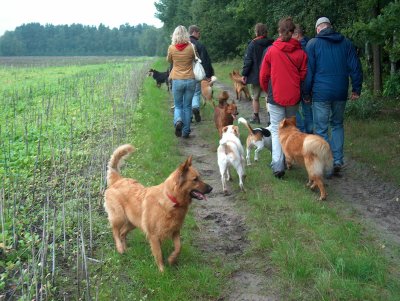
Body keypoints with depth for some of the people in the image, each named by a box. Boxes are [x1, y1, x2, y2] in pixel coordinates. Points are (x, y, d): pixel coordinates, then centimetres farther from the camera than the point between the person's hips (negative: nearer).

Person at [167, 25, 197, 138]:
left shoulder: (171, 48, -6)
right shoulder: (191, 47, -6)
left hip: (177, 80, 0)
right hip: (190, 80, 1)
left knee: (178, 106, 13)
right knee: (187, 106, 11)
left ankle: (178, 121, -17)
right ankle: (186, 131, 13)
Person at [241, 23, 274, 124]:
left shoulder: (253, 44, -10)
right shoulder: (271, 44, 0)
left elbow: (248, 60, -10)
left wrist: (244, 74, -4)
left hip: (256, 75, -3)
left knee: (255, 97, 9)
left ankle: (255, 117, 15)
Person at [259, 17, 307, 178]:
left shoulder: (271, 51, -7)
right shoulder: (301, 52, -4)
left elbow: (263, 76, 0)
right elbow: (304, 76, 0)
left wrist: (268, 91, 18)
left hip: (275, 97, -2)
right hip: (293, 97, 2)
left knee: (276, 130, 0)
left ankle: (278, 165, -10)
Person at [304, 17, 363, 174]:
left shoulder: (313, 43, -3)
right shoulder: (346, 42, 7)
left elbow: (309, 71, -4)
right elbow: (355, 67, 6)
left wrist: (306, 92, 3)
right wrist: (356, 89, 12)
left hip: (321, 92, -4)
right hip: (341, 92, 4)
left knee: (321, 129, 3)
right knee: (337, 125, 18)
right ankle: (337, 161, 13)